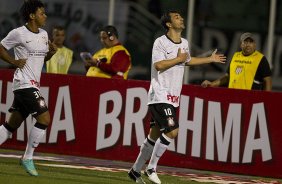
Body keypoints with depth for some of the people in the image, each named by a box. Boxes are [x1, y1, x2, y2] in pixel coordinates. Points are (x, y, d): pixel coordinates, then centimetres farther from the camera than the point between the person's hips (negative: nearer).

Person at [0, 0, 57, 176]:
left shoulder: (44, 34, 12)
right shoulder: (18, 34, -10)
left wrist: (51, 52, 4)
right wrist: (15, 61, -9)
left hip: (33, 84, 8)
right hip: (24, 83, -8)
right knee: (44, 118, -15)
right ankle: (28, 158, -5)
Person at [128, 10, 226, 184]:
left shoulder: (184, 43, 13)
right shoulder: (160, 42, -11)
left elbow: (188, 60, 33)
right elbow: (159, 65, -24)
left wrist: (210, 59, 36)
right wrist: (178, 59, -16)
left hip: (173, 98, 8)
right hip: (160, 96, -8)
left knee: (154, 135, 10)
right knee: (172, 131, -18)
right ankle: (151, 168, -6)